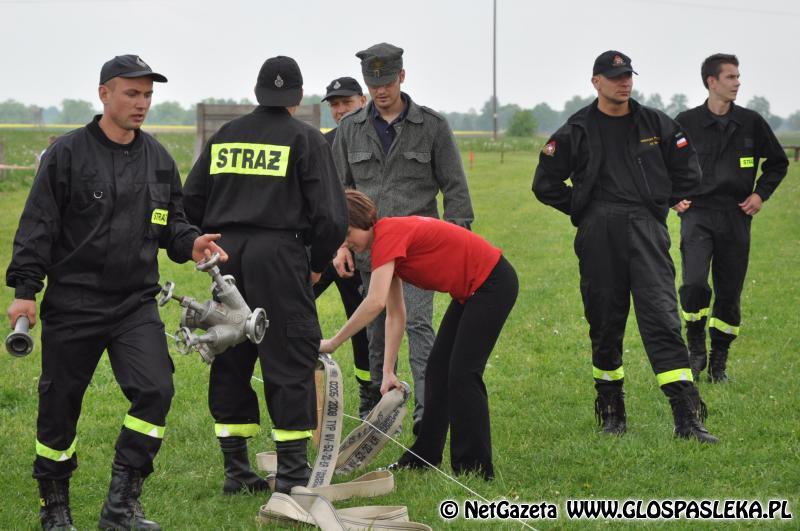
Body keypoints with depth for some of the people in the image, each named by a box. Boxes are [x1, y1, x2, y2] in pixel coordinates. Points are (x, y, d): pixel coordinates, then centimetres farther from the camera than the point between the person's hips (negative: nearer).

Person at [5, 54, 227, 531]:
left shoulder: (159, 159, 9)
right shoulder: (68, 153, -5)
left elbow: (170, 223, 18)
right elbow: (38, 225, -6)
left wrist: (190, 243, -3)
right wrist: (26, 289, -12)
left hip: (136, 305, 3)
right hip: (72, 306, -3)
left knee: (155, 391, -15)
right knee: (60, 406, 5)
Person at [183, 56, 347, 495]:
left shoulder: (225, 136, 13)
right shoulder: (305, 138, 0)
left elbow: (191, 202, 12)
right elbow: (331, 215, -7)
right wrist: (318, 264, 8)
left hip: (227, 255, 5)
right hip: (279, 253, -5)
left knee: (230, 361, 12)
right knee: (290, 362, 0)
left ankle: (236, 471, 16)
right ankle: (292, 473, -1)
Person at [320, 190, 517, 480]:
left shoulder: (388, 235, -22)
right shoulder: (389, 244, 7)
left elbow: (374, 303, -33)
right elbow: (395, 315, 8)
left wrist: (333, 343, -26)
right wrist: (388, 372, 2)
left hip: (492, 284, -10)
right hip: (469, 291, 10)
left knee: (463, 373, -9)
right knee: (438, 369, 13)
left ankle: (475, 468, -2)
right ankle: (424, 457, 22)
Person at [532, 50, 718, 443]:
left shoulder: (655, 125, 9)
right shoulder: (577, 131, 5)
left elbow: (687, 172, 19)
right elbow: (546, 184, 11)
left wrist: (661, 206, 11)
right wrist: (584, 212, 6)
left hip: (646, 232, 0)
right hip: (598, 237, 0)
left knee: (662, 317, -11)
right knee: (605, 323, 5)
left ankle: (687, 417, -18)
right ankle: (611, 410, 19)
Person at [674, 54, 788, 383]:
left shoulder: (751, 122, 6)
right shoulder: (686, 123, 0)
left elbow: (778, 163, 19)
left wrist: (761, 193, 5)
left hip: (735, 219, 2)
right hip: (697, 215, -2)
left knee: (729, 294, 3)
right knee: (694, 284, -20)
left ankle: (719, 362, 17)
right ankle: (696, 350, 0)